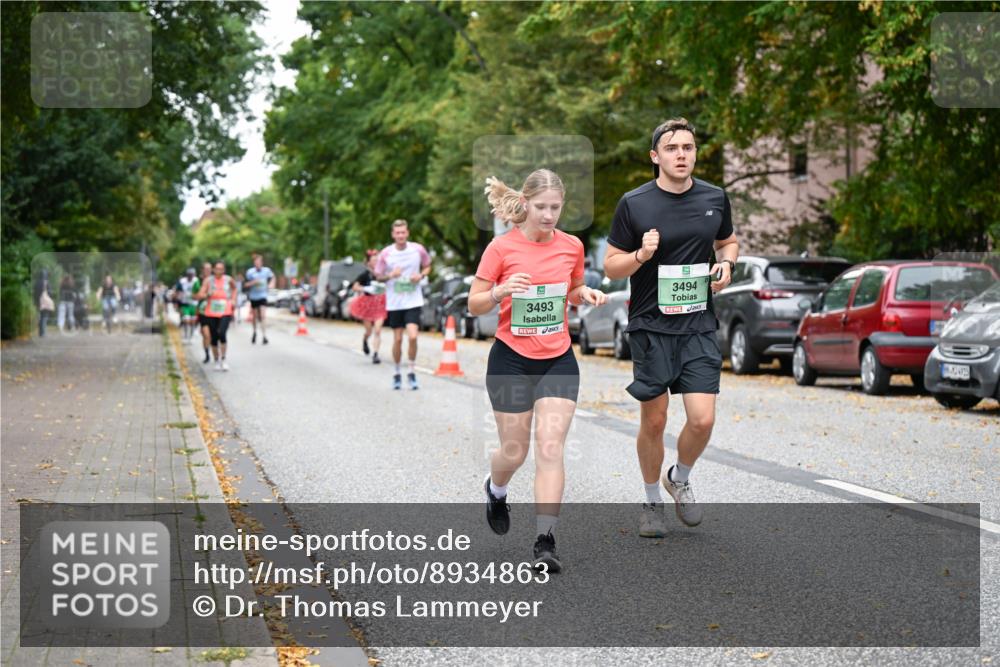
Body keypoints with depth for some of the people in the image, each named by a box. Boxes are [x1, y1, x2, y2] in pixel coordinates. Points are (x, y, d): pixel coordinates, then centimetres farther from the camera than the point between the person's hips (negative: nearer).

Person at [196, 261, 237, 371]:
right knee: (214, 338, 4)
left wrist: (233, 299, 13)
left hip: (225, 313, -1)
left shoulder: (228, 280, 2)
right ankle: (217, 361, 19)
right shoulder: (208, 280, -1)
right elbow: (200, 295, -9)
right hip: (211, 313, 1)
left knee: (222, 333, -21)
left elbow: (234, 288, 25)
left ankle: (223, 359, -9)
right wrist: (207, 294, -29)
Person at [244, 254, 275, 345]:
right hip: (253, 297, 1)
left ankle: (264, 335, -15)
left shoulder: (266, 270, -4)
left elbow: (272, 277, 18)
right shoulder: (250, 272, -7)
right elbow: (245, 285, -5)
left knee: (262, 316, -14)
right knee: (255, 316, 13)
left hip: (263, 296, -1)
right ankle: (255, 332, 38)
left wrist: (271, 284, 0)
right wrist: (253, 282, -21)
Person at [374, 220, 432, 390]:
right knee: (397, 339, 5)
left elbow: (427, 267, 13)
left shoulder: (418, 250, -3)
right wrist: (390, 275, -16)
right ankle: (397, 374, 23)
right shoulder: (385, 254, -5)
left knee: (412, 336, -14)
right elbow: (378, 276, 5)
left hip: (413, 301, 0)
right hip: (394, 303, 0)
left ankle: (411, 372, 4)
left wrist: (421, 275, -9)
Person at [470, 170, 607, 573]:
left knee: (551, 449, -10)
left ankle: (545, 543, -8)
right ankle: (495, 490, 44)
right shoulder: (501, 247, -9)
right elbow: (474, 305, -4)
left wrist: (586, 294, -5)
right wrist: (500, 291, -25)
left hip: (558, 360, 2)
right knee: (514, 451, 8)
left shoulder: (572, 246, 0)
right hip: (511, 360, -2)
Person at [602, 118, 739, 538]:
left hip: (699, 327, 2)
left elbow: (727, 242, 23)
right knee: (654, 421, 4)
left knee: (702, 420, -7)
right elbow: (610, 266, 0)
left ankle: (680, 479, 24)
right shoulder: (634, 204, -5)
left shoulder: (715, 199, 5)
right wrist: (641, 256, -20)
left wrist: (726, 264, 1)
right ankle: (653, 502, 26)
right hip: (651, 326, -2)